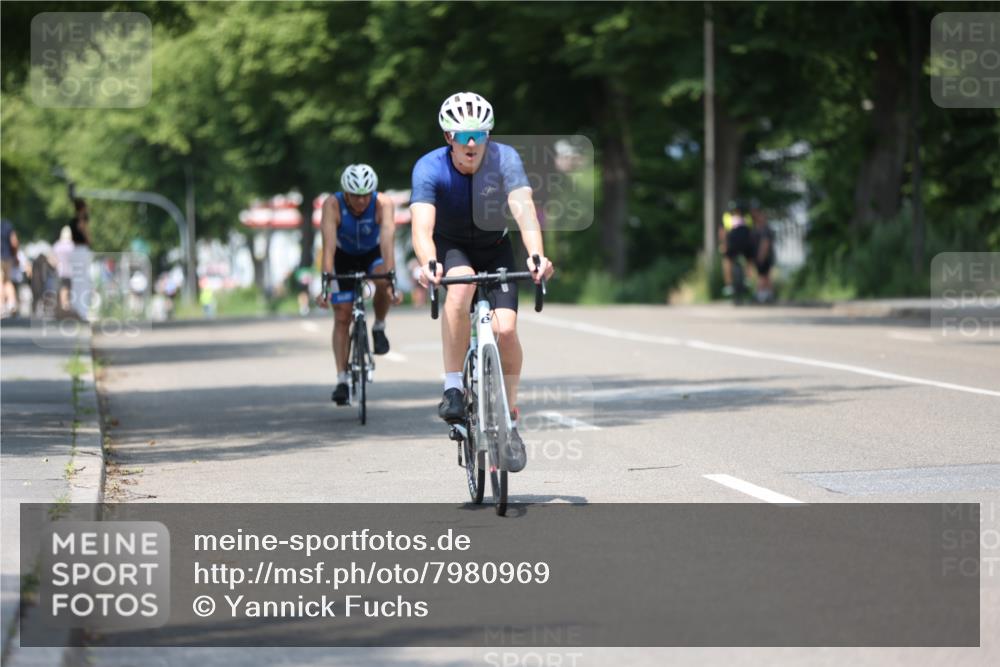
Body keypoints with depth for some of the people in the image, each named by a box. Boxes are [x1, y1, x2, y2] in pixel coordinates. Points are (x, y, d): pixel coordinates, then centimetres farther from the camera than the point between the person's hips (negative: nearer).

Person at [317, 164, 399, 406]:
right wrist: (326, 281, -50)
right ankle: (342, 379, -4)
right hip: (344, 258, 0)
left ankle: (379, 328, -7)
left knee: (384, 282, -34)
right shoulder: (333, 204, -30)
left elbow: (388, 242, -41)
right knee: (342, 318, -8)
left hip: (373, 254, 0)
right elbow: (329, 244, -38)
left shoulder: (383, 204, -31)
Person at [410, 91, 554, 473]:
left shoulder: (504, 159, -23)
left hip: (495, 250, 1)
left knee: (505, 329, -19)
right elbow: (422, 225, -37)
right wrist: (427, 265, -58)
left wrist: (536, 256, -55)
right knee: (461, 285, -36)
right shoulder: (429, 168, -25)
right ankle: (453, 388, -27)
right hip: (450, 249, -1)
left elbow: (524, 209, -37)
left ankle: (509, 418, 4)